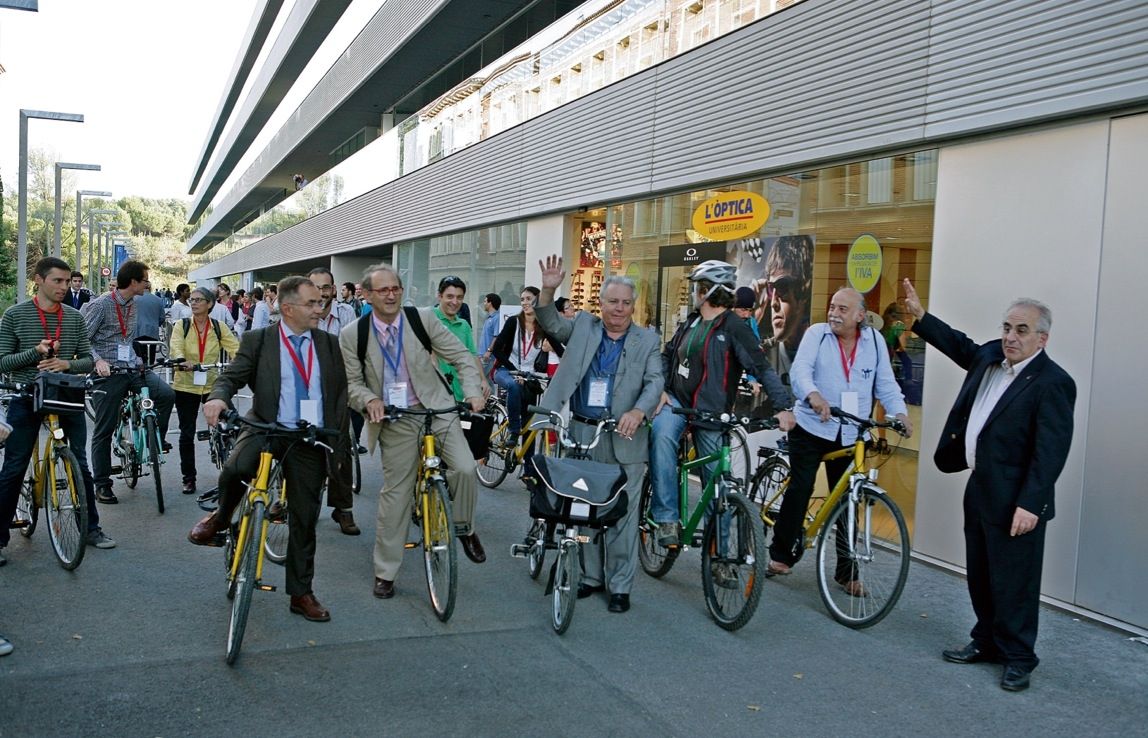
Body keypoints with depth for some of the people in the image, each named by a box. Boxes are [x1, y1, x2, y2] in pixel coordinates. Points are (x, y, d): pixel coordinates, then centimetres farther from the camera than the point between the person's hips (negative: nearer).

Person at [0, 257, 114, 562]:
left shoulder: (75, 317, 4)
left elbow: (87, 360, 5)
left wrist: (66, 364, -15)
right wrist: (35, 352, -21)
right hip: (26, 399, -2)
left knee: (80, 465, 7)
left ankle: (91, 528, 20)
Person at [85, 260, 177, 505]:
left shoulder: (133, 304, 10)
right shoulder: (100, 305, -11)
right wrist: (98, 360, -25)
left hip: (132, 367, 6)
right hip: (109, 371, -5)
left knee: (167, 394, -20)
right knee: (104, 430, 2)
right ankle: (101, 484, 12)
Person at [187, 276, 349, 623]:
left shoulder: (329, 344, 9)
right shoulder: (257, 341, 1)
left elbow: (342, 389, 11)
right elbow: (231, 376, -5)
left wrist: (336, 431, 1)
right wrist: (218, 397, -27)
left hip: (311, 441, 3)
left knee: (305, 518, 7)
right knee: (236, 467, -34)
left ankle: (301, 593, 22)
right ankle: (220, 518, 0)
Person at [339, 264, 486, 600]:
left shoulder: (423, 318, -6)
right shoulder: (352, 335, -4)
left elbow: (461, 357, -2)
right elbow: (352, 382, 2)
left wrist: (473, 392, -16)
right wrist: (369, 400, -19)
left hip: (437, 410, 0)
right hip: (394, 421, 0)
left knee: (466, 468, -20)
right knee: (395, 494, 5)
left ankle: (465, 529, 10)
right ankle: (385, 571, 21)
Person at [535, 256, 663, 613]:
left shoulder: (647, 340, 3)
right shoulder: (583, 326, 9)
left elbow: (655, 382, -5)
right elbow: (551, 323, 1)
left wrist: (638, 412, -24)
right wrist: (548, 290, -16)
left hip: (625, 439, -2)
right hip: (582, 435, 2)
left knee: (622, 514, 2)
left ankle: (620, 586, 12)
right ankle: (590, 577, 25)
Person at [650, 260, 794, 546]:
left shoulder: (734, 327, -11)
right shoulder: (690, 322, 10)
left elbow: (762, 368, -17)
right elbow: (667, 356, 16)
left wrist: (782, 406, -27)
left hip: (710, 413, -4)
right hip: (676, 400, 4)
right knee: (662, 436, -28)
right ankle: (667, 517, -24)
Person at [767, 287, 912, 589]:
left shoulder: (874, 340, 4)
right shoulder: (817, 333, -4)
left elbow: (885, 384, 4)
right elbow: (800, 369, -19)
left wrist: (899, 412, -14)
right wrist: (813, 395, -39)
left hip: (850, 435, 2)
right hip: (811, 428, -2)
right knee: (800, 489, -3)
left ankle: (847, 572, 16)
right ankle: (781, 553, 14)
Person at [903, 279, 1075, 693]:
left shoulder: (1052, 383, -17)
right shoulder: (991, 356, 6)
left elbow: (1051, 452, -20)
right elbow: (961, 347, 28)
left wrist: (1030, 504, -24)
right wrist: (920, 316, 25)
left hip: (1015, 501, -8)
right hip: (979, 489, 8)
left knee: (1014, 581, 2)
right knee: (980, 576, 18)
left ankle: (1018, 657, 17)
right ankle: (987, 642, 33)